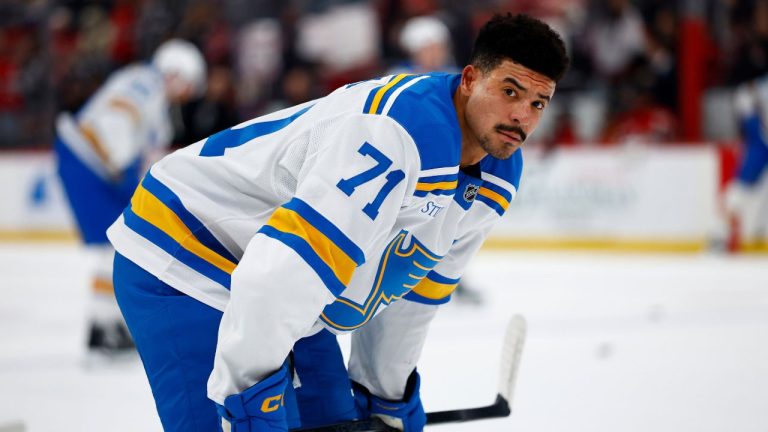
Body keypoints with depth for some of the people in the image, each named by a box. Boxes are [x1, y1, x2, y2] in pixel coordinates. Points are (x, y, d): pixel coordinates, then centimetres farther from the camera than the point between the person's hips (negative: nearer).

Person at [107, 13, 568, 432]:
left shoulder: (500, 173, 1)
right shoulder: (396, 128, -32)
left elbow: (414, 290, 15)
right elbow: (285, 265, -38)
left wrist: (387, 395, 21)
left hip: (290, 299, 10)